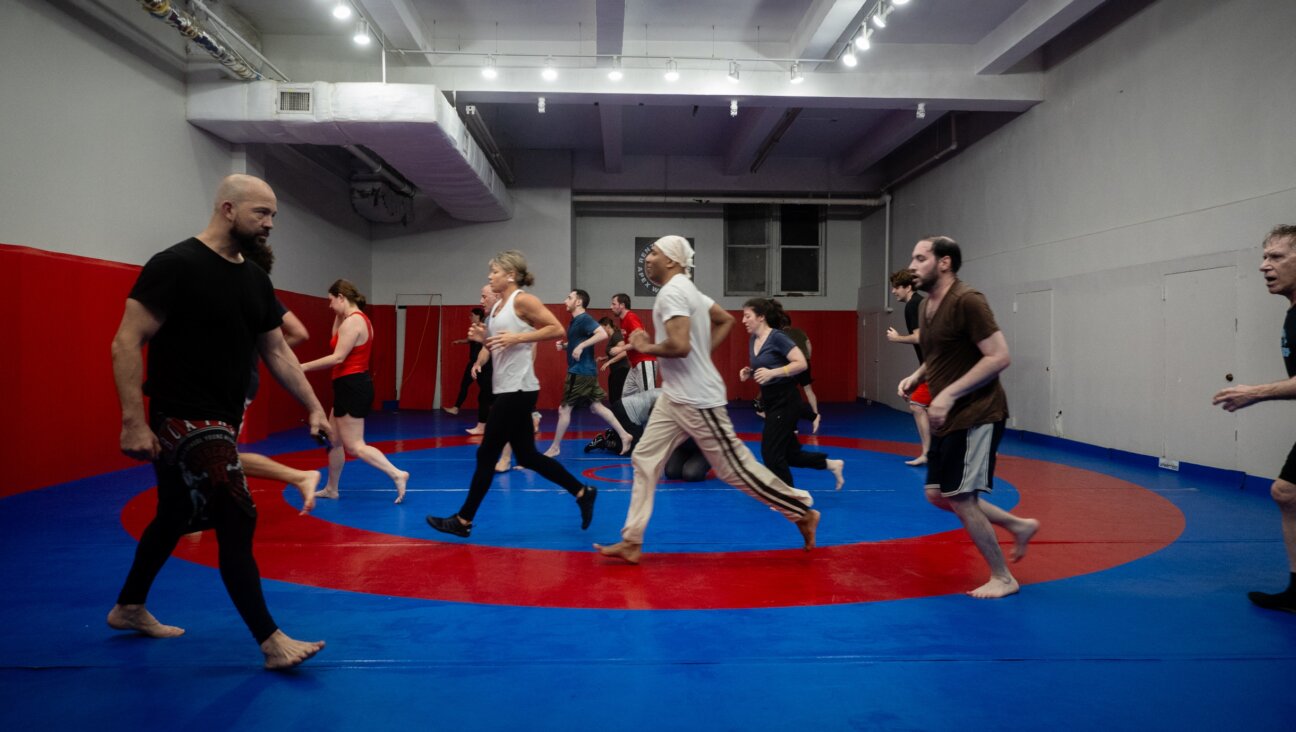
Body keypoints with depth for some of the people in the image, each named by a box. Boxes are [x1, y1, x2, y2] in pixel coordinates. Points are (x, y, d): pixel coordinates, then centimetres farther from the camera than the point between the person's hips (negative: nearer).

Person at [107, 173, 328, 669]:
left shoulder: (255, 281, 8)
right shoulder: (176, 266, -16)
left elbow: (278, 352, 13)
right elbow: (126, 343, -18)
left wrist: (314, 408, 8)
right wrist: (134, 421, -25)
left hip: (220, 420, 9)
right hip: (185, 420, -9)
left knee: (175, 517, 22)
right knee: (237, 522, -10)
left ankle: (129, 608, 43)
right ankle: (271, 643, -2)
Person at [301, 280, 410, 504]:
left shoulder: (352, 321, -17)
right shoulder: (359, 319, 14)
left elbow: (338, 357, -22)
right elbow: (336, 339, 22)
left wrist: (304, 367, -17)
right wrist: (338, 316, 12)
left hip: (351, 386, -11)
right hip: (354, 385, 11)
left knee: (354, 446, -9)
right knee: (334, 439, 18)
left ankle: (397, 474, -14)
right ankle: (331, 489, 27)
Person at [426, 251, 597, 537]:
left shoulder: (523, 300, -9)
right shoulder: (497, 307, 16)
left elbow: (557, 330, -16)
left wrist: (517, 338, -20)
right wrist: (483, 341, 5)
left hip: (518, 390, -9)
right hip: (507, 389, 9)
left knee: (487, 454, -2)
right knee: (528, 456, 10)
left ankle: (463, 520, 9)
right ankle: (583, 493, 19)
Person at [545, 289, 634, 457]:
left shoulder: (584, 319, -14)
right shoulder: (576, 321, 15)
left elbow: (603, 334, -28)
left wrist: (581, 346, -28)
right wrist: (564, 345, 8)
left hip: (581, 371, -10)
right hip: (585, 371, 10)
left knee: (565, 408, -2)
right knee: (596, 406, 11)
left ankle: (555, 448, 6)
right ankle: (624, 435, 10)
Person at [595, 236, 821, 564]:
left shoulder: (672, 293, -18)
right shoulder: (686, 289, 14)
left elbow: (679, 346, -30)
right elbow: (726, 320, 24)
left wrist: (645, 347, -12)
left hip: (697, 399, -10)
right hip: (674, 397, 10)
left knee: (735, 468, -1)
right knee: (645, 460, 6)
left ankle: (803, 512, 14)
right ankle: (632, 543, 10)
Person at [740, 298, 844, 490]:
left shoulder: (777, 337, -17)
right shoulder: (753, 339, 7)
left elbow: (802, 364, -21)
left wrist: (772, 373, -28)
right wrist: (749, 373, -1)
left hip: (785, 402, -9)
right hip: (770, 402, 9)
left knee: (771, 452, -5)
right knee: (790, 453, 15)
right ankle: (832, 464, 32)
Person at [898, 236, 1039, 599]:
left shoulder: (967, 302, -17)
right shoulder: (928, 305, 11)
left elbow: (999, 357, -22)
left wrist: (949, 395, -24)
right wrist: (917, 376, 5)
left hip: (976, 416, -9)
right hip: (949, 418, 9)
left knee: (961, 500, -5)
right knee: (937, 495, 13)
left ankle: (1002, 578, 14)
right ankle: (1019, 525, 29)